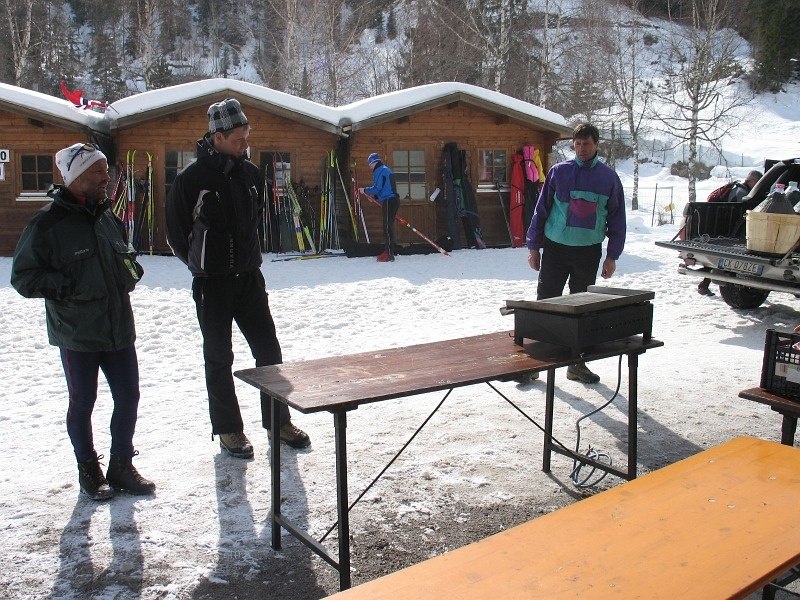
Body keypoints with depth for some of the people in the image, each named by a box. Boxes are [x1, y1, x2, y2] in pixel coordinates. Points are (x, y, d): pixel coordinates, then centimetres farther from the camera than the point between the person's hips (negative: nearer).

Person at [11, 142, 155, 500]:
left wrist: (131, 270, 5)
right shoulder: (47, 224, -11)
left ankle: (121, 465, 28)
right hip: (77, 335, -6)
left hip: (119, 328, 6)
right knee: (82, 403, 10)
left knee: (128, 398, 10)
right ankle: (88, 470, 28)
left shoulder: (107, 218, 9)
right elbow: (23, 277, -9)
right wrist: (69, 286, -19)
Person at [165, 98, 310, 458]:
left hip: (249, 278, 5)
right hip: (212, 284, -5)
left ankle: (278, 421, 20)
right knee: (219, 359, 6)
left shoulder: (249, 173, 4)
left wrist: (249, 257, 14)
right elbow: (176, 232, -2)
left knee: (269, 350, 7)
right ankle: (228, 430, 18)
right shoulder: (192, 178, -11)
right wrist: (202, 264, 5)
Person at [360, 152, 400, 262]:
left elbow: (377, 188, -15)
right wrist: (374, 196, 22)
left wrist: (365, 190, 1)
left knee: (388, 228, -10)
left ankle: (389, 254, -11)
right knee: (388, 227, 13)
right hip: (393, 199, 10)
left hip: (388, 201, -10)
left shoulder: (379, 171, -8)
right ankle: (388, 251, 18)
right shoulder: (386, 170, 23)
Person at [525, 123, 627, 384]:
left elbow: (617, 218, 7)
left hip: (589, 252, 2)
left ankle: (577, 363, 21)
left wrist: (612, 256, 3)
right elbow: (541, 210, 3)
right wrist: (534, 247, 0)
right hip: (555, 248, -2)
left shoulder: (609, 177, 4)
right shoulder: (558, 171, 0)